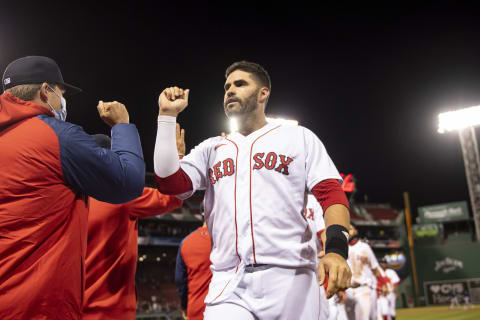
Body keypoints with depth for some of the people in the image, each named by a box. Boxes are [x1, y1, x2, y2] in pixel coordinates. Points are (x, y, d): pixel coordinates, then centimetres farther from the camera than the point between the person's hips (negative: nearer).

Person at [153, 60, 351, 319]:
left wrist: (336, 249, -17)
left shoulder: (299, 137, 12)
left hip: (290, 279, -1)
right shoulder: (211, 148, 20)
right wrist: (167, 115, 6)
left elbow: (331, 193, 1)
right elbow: (169, 183, 5)